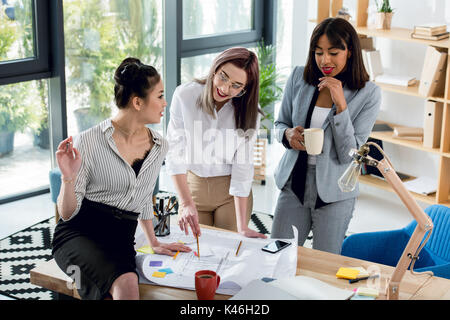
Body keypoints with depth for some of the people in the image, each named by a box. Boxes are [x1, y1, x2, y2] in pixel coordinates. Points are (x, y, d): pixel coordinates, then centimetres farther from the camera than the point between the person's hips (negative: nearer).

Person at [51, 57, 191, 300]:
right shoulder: (90, 142, -7)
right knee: (127, 283, -35)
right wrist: (68, 178, -22)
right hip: (78, 233, -4)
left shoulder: (159, 147, 9)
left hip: (122, 239, 4)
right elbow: (67, 213, -4)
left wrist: (153, 242, 30)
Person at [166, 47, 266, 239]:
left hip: (231, 191, 0)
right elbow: (175, 153, -17)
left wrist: (242, 227, -18)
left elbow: (243, 166, -14)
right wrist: (186, 204, -29)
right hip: (192, 185, 0)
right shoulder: (185, 95, -16)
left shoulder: (248, 111, -13)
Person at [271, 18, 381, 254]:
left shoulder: (368, 94, -9)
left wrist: (340, 104, -22)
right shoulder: (299, 77, -1)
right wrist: (288, 134, -12)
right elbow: (279, 124, 12)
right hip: (294, 184, 2)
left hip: (333, 193, -2)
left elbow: (349, 155, -14)